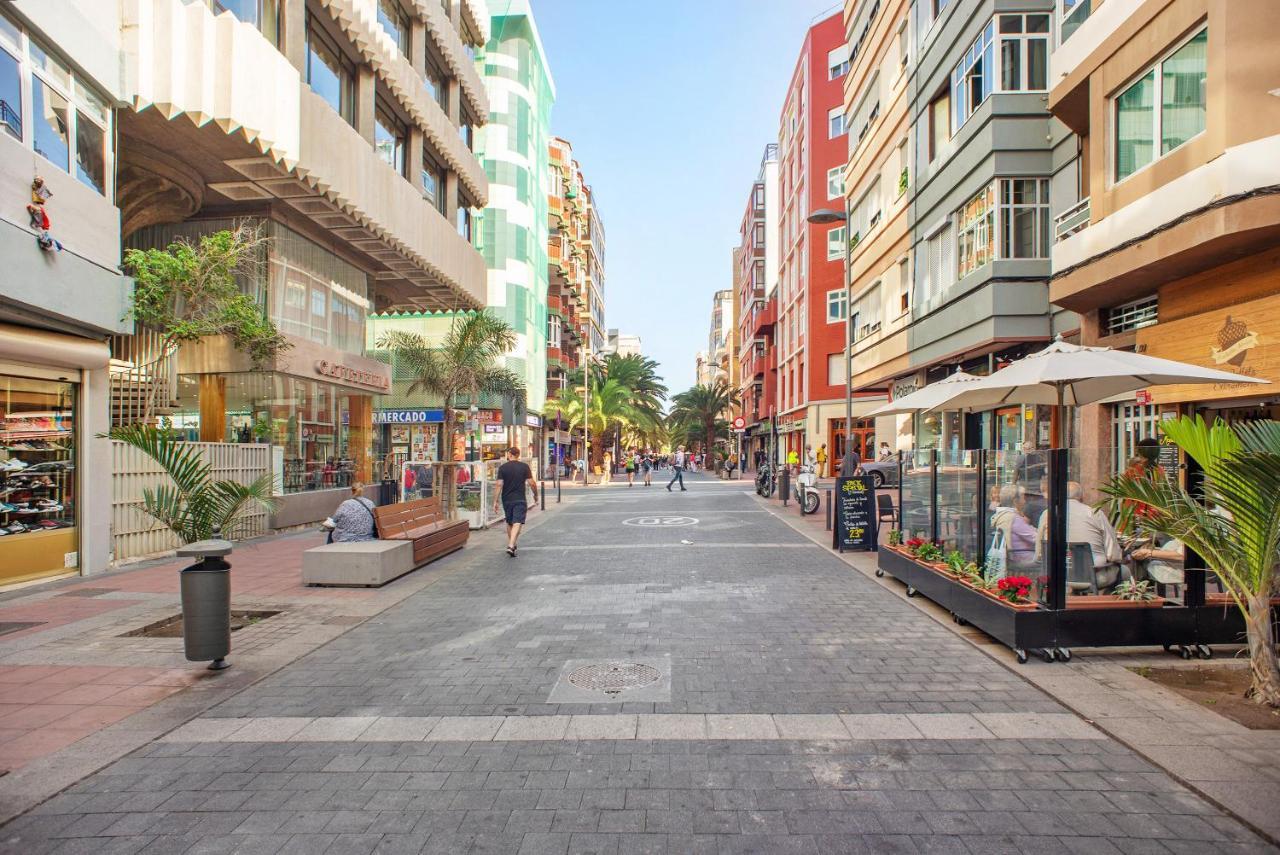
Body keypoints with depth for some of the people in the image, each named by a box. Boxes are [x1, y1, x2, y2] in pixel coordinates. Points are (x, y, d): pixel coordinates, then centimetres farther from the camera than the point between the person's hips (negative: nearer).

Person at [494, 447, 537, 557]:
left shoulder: (502, 467, -1)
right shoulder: (524, 466, -2)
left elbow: (499, 485, -6)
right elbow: (532, 483, -4)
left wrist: (495, 501, -3)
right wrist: (536, 495, 12)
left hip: (507, 500, 2)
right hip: (520, 500, -2)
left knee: (509, 523, 17)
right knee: (517, 523, -7)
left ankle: (512, 545, 29)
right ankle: (511, 546, -22)